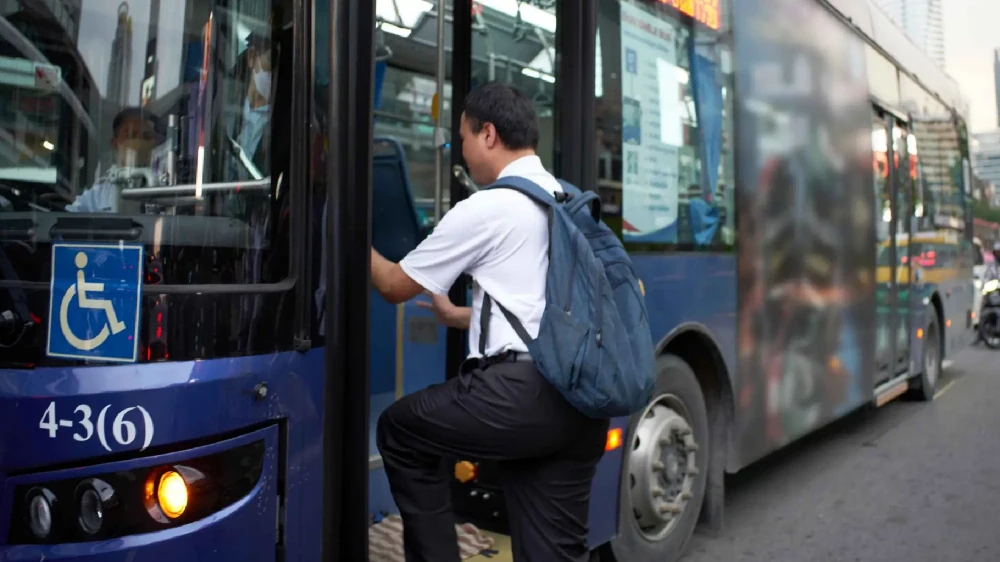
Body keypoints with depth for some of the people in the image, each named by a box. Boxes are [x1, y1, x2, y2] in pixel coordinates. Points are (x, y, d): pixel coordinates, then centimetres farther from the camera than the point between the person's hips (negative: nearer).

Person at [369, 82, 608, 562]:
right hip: (582, 399, 8)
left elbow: (395, 286, 7)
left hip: (523, 391, -7)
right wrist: (459, 317, 35)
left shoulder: (483, 208, -4)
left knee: (399, 431, 16)